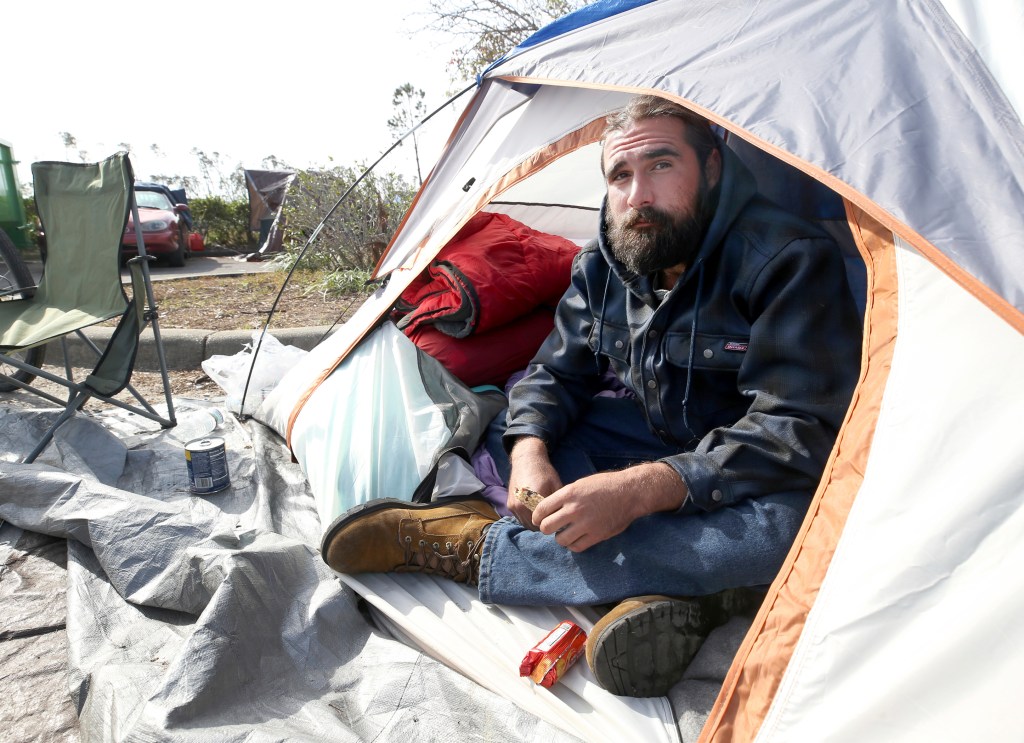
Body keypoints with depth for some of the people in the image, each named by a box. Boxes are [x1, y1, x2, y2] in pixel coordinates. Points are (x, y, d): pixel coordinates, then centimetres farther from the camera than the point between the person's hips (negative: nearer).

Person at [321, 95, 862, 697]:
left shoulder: (787, 260, -24)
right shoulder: (603, 266, -5)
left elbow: (799, 430, -31)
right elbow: (556, 371, 0)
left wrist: (642, 489, -41)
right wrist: (530, 450, -24)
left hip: (749, 478, -4)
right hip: (658, 438, 5)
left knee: (784, 528, -40)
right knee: (504, 435, -9)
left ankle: (471, 546, -30)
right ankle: (673, 588, -24)